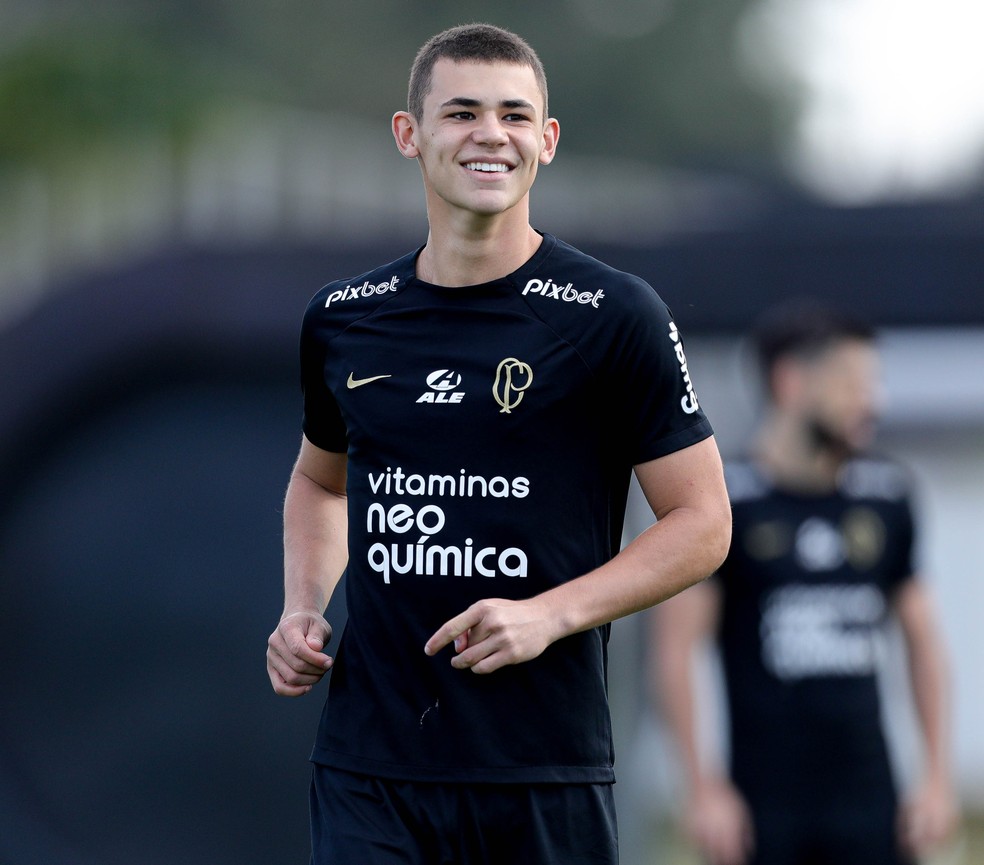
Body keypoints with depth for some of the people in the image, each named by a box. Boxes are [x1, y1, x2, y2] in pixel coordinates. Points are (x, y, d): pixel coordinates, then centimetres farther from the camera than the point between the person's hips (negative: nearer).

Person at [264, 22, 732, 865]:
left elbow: (702, 524, -2)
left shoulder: (616, 315, -3)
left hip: (546, 772, -2)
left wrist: (551, 614, -15)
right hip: (368, 764, 3)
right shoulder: (342, 319, 9)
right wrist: (302, 609, 9)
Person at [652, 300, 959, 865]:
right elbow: (676, 648, -6)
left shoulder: (886, 496, 9)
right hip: (763, 809, -3)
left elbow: (921, 636, 16)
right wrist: (704, 789, -10)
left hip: (867, 797, 4)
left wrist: (939, 776, 11)